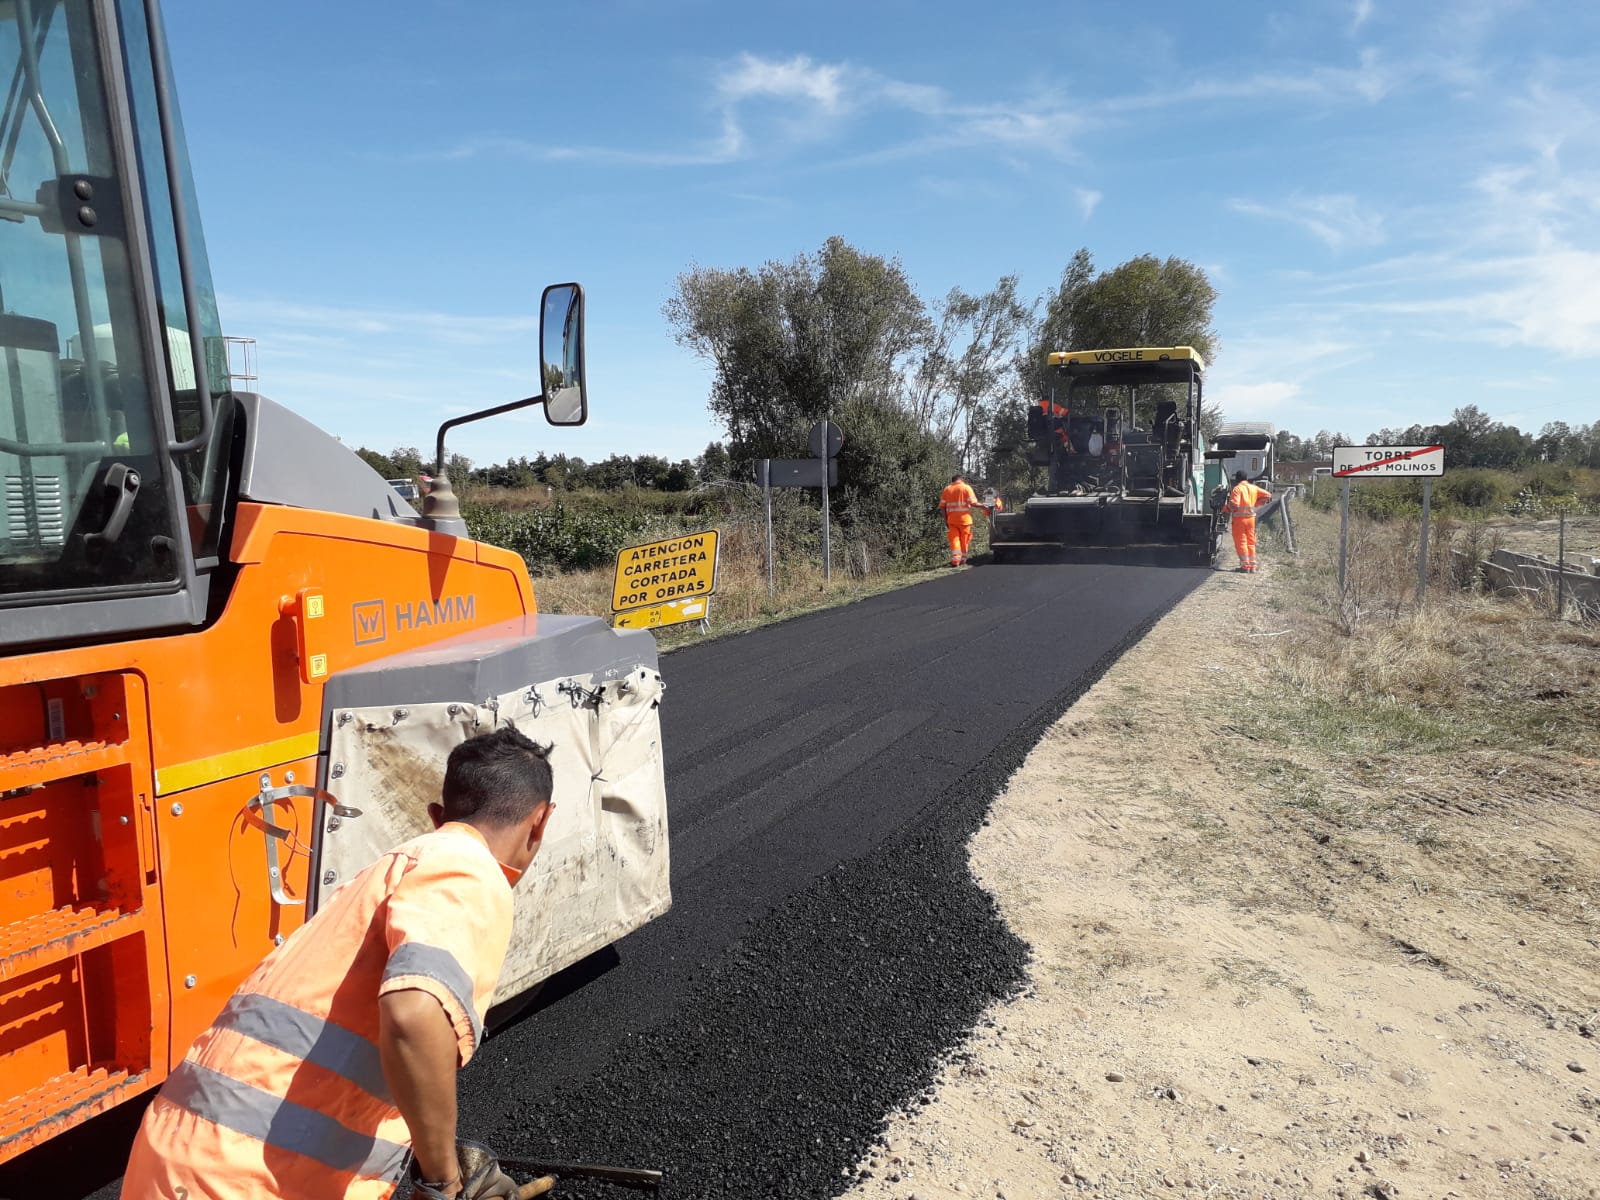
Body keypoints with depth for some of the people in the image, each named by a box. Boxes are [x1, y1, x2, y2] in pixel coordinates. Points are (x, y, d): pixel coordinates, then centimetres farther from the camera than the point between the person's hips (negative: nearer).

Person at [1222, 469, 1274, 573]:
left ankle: (1245, 565, -3)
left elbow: (1234, 504, -23)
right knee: (1251, 542, 12)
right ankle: (1252, 565, 12)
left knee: (1240, 542, 0)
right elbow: (1267, 495, 9)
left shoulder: (1237, 489, -10)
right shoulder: (1253, 488, 9)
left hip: (1239, 518, -6)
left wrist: (1226, 508, -5)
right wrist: (1256, 504, 13)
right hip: (1251, 518, 6)